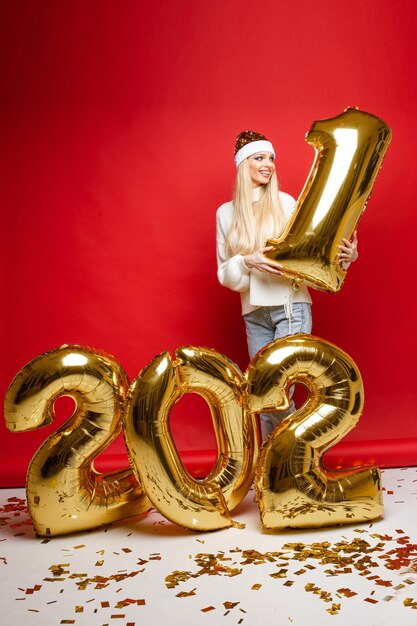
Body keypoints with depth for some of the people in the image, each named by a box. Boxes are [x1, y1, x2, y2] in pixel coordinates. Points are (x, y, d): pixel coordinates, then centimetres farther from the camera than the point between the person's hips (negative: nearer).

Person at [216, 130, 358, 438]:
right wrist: (248, 262, -13)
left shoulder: (286, 203, 2)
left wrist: (347, 255, -16)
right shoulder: (226, 213, 9)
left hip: (291, 308, -3)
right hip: (254, 313, 3)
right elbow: (224, 272, 6)